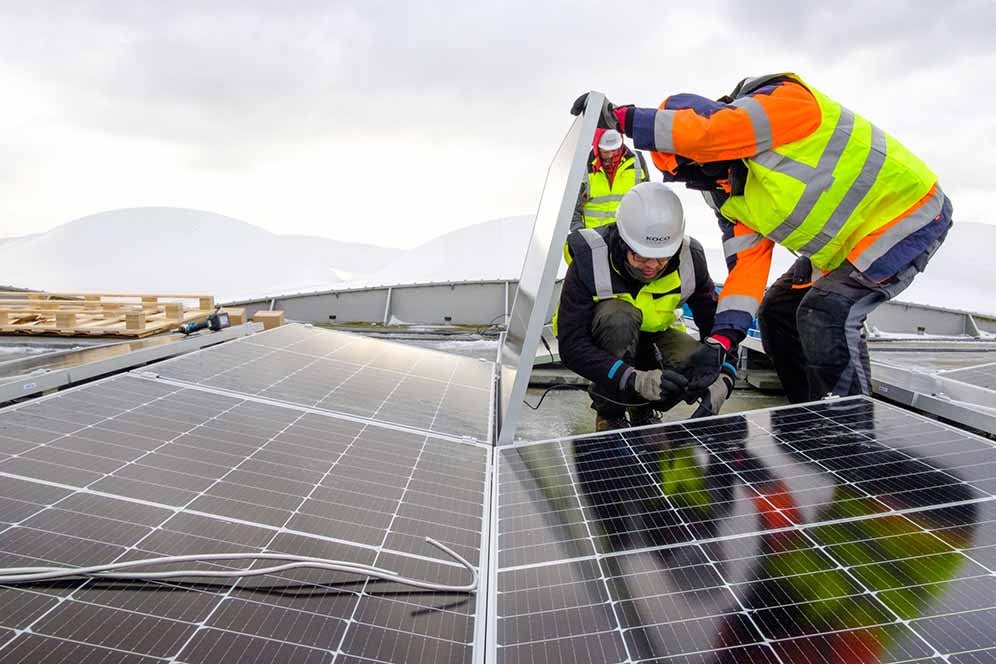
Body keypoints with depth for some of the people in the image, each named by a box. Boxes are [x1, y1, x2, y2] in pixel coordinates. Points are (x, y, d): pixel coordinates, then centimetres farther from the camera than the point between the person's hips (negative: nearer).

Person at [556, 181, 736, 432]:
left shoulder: (689, 260, -20)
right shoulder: (589, 261, -30)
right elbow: (571, 346, -33)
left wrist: (722, 378, -31)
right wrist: (635, 379, -45)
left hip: (651, 336, 3)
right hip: (601, 341, -3)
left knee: (700, 367, -28)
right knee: (620, 316, -37)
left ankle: (642, 408, 4)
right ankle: (609, 414, -15)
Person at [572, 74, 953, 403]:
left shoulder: (783, 101, -23)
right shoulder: (728, 193, -1)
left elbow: (704, 132, -40)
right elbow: (746, 261, -6)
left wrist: (621, 118, -33)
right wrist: (724, 334, -16)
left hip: (906, 216, -8)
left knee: (826, 310, -24)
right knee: (777, 312, 7)